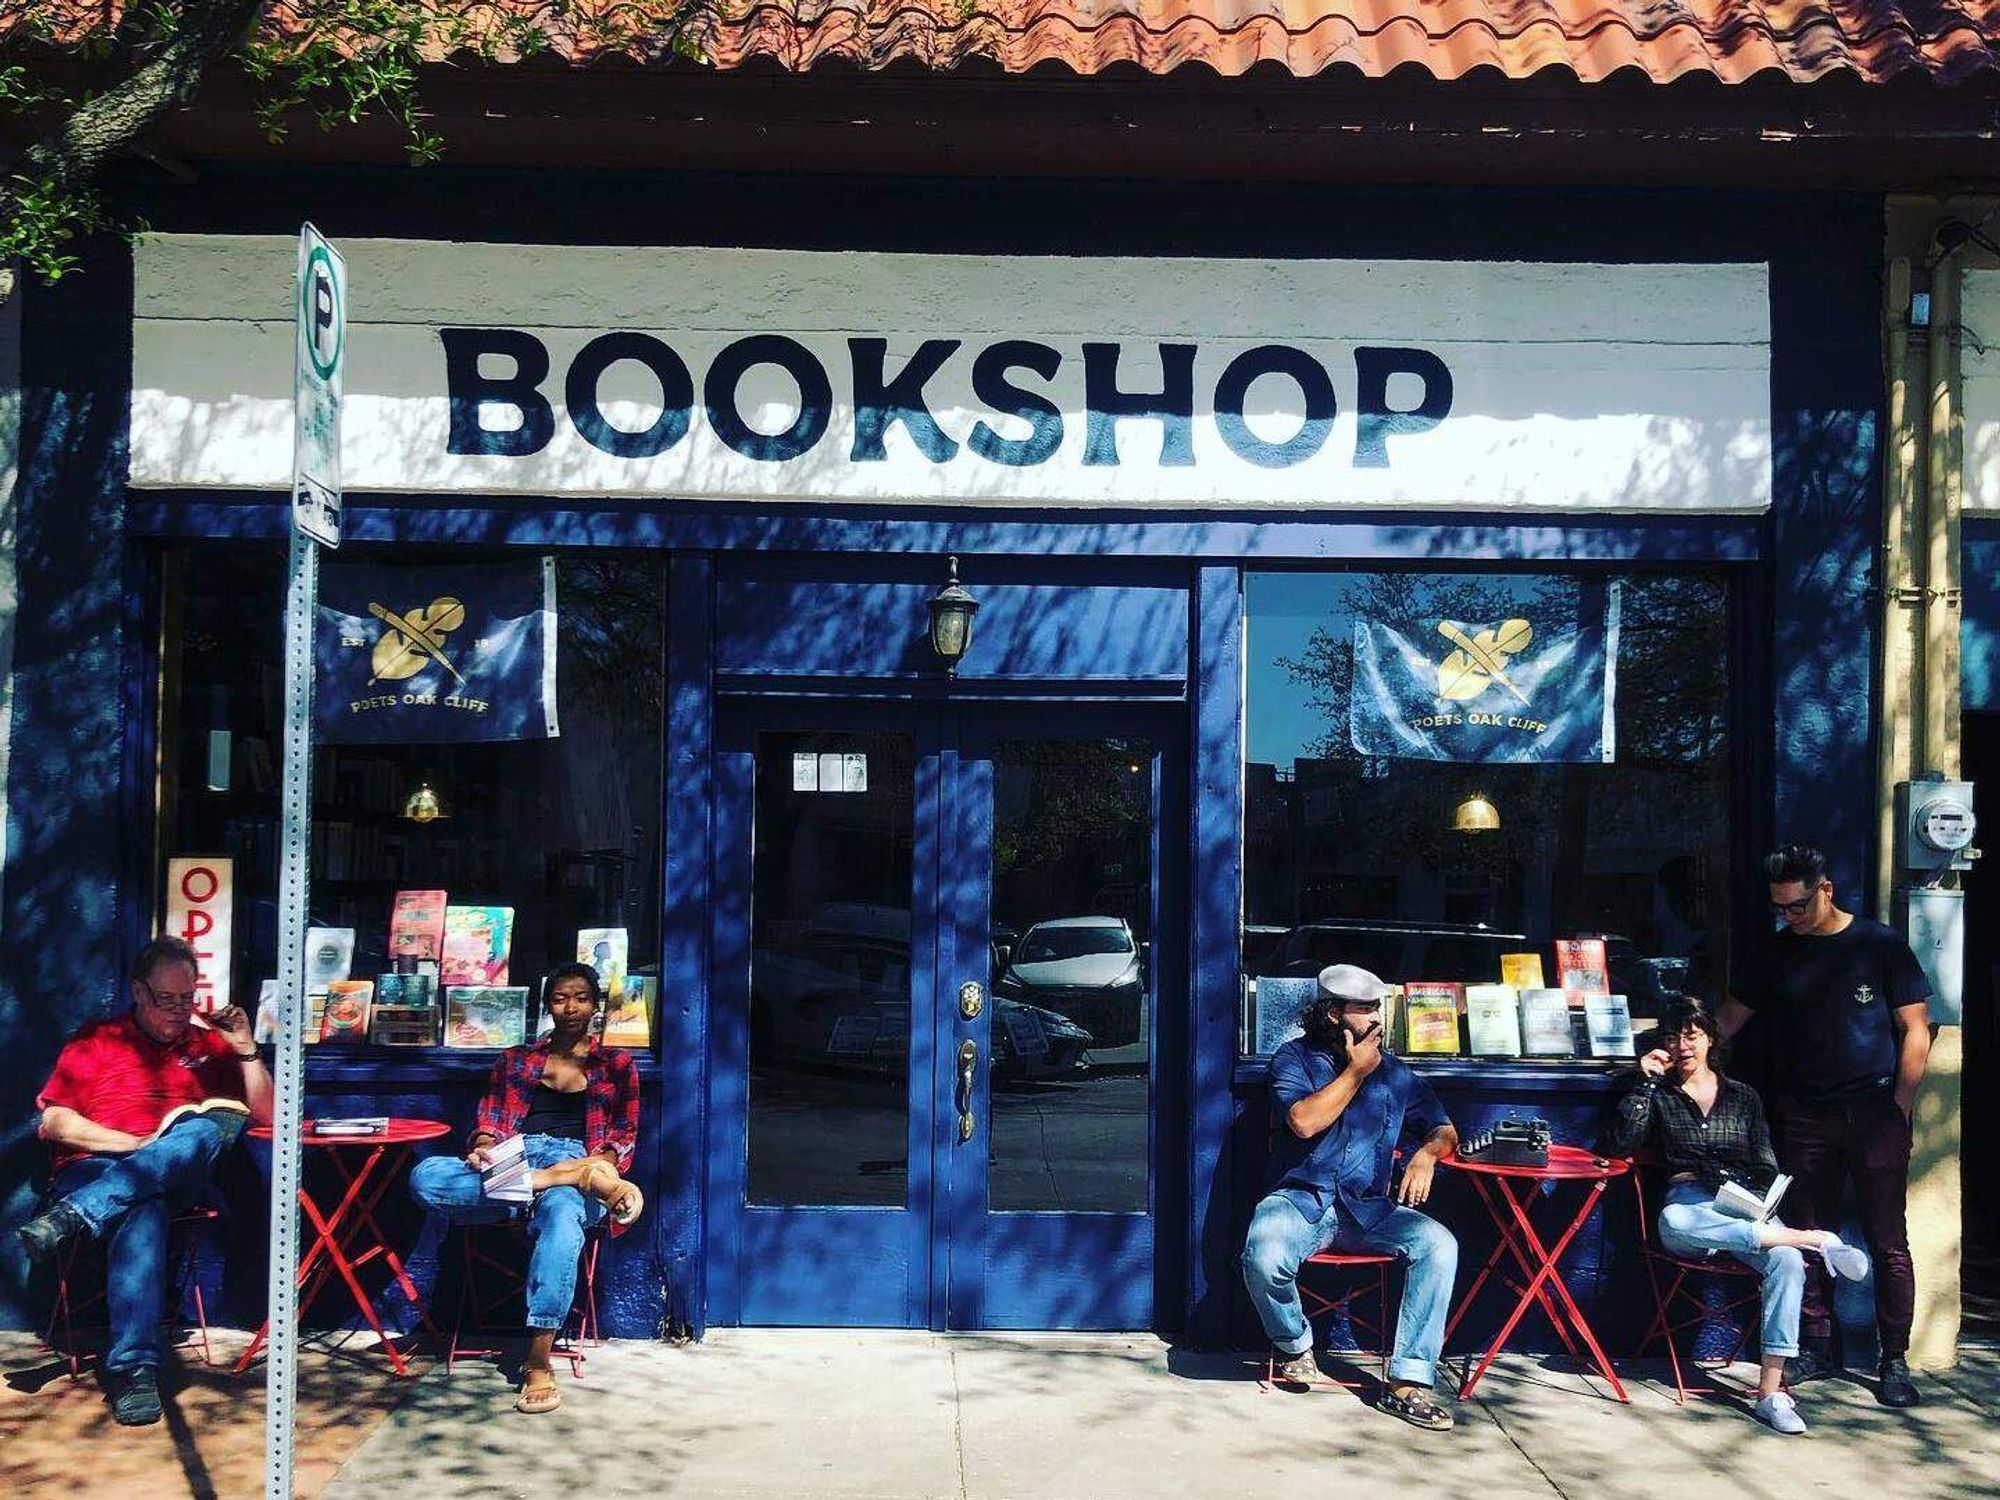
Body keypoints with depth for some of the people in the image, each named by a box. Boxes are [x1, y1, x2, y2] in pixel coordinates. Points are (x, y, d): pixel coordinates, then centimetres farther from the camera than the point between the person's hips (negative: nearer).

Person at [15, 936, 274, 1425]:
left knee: (206, 1133, -35)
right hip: (91, 1172, -2)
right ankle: (134, 1366, -47)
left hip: (176, 1181, 2)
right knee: (141, 1214, -39)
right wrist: (136, 1144, -9)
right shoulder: (96, 1041, 16)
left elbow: (265, 1115, 18)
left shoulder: (210, 1045, 22)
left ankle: (72, 1220, -44)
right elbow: (53, 1122, 4)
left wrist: (245, 1049, 4)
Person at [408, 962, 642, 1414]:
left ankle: (539, 1362, -46)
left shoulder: (616, 1065, 21)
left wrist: (602, 1164, -8)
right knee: (425, 1178, -32)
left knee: (561, 1212, -44)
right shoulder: (515, 1061, 27)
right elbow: (490, 1120, 19)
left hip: (578, 1162, -2)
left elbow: (623, 1139, 15)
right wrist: (483, 1149, -6)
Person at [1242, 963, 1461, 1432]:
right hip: (1300, 1198, -3)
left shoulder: (1393, 1071, 14)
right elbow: (1304, 1122, -13)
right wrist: (1356, 1071, -8)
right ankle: (1293, 1343, 0)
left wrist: (1427, 1153, -7)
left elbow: (1443, 1128, 17)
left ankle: (1408, 1383, -20)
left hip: (1368, 1207, 3)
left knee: (1439, 1245, -25)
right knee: (1264, 1257, -35)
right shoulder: (1295, 1058, 4)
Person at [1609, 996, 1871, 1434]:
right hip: (1691, 1204, -1)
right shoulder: (1660, 1096, 16)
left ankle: (1770, 1390, -35)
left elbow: (1766, 1167, 16)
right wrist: (1645, 1083, -1)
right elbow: (1623, 1144, 0)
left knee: (1787, 1261, -32)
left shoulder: (1743, 1096, 21)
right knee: (1672, 1221, -41)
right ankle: (1812, 1239, -36)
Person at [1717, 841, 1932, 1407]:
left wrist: (1898, 1109, -6)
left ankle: (1895, 1359, 7)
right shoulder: (1777, 952, 8)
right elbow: (1731, 1017, 13)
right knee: (1809, 1234, 6)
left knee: (1888, 1240, -1)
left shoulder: (1880, 944, 0)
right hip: (1806, 1116, 3)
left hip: (1875, 1114, -3)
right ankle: (1815, 1346, 17)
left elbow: (1914, 1031, 0)